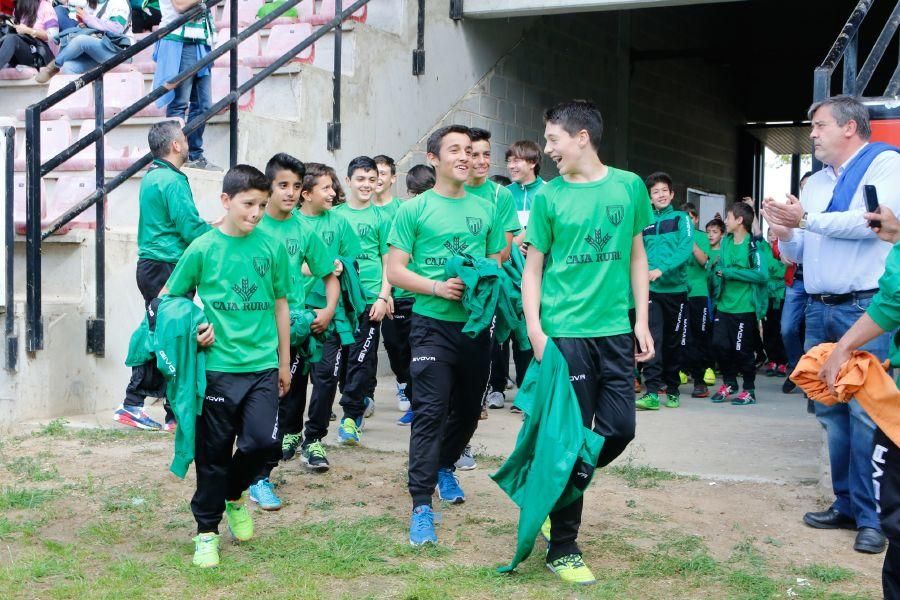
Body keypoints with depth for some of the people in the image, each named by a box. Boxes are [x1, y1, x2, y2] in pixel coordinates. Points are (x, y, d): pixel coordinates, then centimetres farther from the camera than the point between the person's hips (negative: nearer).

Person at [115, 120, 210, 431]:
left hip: (149, 265, 10)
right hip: (168, 268, -9)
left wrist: (209, 227, 16)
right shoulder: (173, 181, -15)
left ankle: (132, 405, 16)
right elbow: (190, 228, -20)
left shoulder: (150, 177, 15)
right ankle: (177, 414, 2)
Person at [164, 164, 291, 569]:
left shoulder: (272, 247, 3)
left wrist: (284, 361, 14)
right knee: (214, 451, 4)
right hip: (217, 365, -2)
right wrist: (192, 327, -9)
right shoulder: (203, 248, -3)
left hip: (263, 365, 2)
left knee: (263, 441, -9)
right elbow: (170, 298, 8)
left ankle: (234, 495, 22)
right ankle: (207, 531, 21)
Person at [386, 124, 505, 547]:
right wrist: (437, 287, -21)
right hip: (433, 325, -5)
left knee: (469, 407, 17)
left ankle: (445, 467, 43)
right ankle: (421, 505, -9)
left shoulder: (485, 210, 9)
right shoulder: (414, 210, -3)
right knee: (430, 412, -10)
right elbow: (395, 271, -7)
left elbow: (498, 262, 17)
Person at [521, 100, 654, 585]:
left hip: (616, 331, 3)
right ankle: (562, 549, 10)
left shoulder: (629, 186, 4)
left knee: (619, 429, 7)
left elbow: (636, 255, 11)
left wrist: (642, 321, 6)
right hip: (566, 332, -3)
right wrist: (535, 330, -9)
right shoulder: (548, 196, -1)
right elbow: (533, 268, 2)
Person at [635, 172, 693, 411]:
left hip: (676, 287, -1)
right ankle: (652, 392, -13)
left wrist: (662, 269, -24)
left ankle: (672, 390, 20)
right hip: (651, 289, 1)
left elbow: (685, 249, -12)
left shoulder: (681, 219, 2)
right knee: (653, 338, -11)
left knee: (674, 342, 8)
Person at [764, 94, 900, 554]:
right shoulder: (814, 183, 19)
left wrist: (806, 220, -10)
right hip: (819, 309, 8)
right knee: (830, 410, 9)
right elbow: (796, 255, 22)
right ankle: (846, 504, 18)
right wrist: (784, 234, 0)